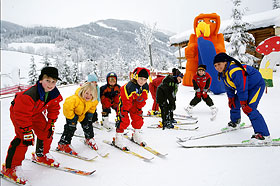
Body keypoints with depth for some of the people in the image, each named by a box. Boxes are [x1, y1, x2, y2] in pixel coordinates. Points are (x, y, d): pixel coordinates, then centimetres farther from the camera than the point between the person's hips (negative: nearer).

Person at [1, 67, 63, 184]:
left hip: (36, 113, 7)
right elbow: (22, 115, -34)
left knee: (46, 132, 3)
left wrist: (51, 123, -4)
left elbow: (54, 108, -1)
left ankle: (41, 155, 28)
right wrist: (27, 132, -30)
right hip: (18, 112, -6)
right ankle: (10, 168, -5)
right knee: (23, 137, -19)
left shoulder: (55, 95, -19)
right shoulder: (29, 95, -39)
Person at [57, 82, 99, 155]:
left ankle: (89, 139, 31)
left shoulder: (93, 101, -20)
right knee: (71, 126, -17)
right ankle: (63, 144, -7)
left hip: (83, 113, 6)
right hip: (71, 112, -6)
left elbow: (93, 106, 5)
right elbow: (67, 107, -41)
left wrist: (90, 113, -6)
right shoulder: (75, 99, -43)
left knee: (88, 123, 5)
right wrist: (72, 117, -31)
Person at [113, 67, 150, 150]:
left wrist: (139, 108, 3)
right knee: (123, 120, -12)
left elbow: (143, 99, 0)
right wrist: (124, 111, -23)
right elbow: (126, 101, -28)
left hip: (135, 103, 6)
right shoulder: (130, 86, -34)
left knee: (138, 118, 5)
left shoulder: (146, 87, -14)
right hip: (124, 102, -6)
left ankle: (136, 135, 25)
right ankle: (118, 138, -2)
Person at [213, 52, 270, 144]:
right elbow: (228, 87, 10)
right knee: (234, 104, 14)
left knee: (250, 109, -23)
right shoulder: (222, 73, -3)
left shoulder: (235, 71, -34)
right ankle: (234, 122, 42)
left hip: (257, 85, -9)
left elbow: (242, 88, -32)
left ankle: (263, 134, -22)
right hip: (244, 87, 10)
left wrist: (244, 104, -27)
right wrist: (231, 98, 9)